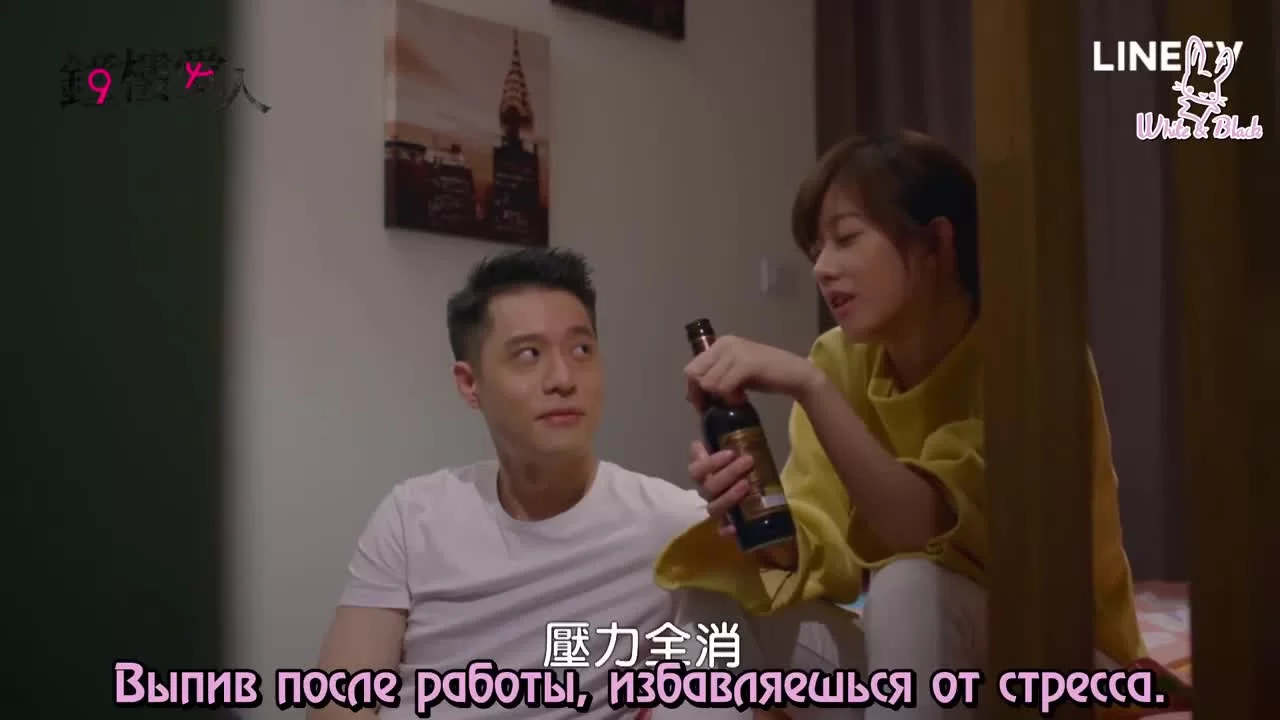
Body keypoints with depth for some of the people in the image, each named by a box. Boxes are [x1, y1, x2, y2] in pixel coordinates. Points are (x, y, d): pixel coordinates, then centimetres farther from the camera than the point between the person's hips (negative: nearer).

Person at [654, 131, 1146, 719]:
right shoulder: (840, 360, -5)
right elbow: (821, 555, -11)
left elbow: (936, 528, -32)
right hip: (925, 660, 4)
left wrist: (808, 387, -38)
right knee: (707, 613, -17)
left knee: (909, 588, -34)